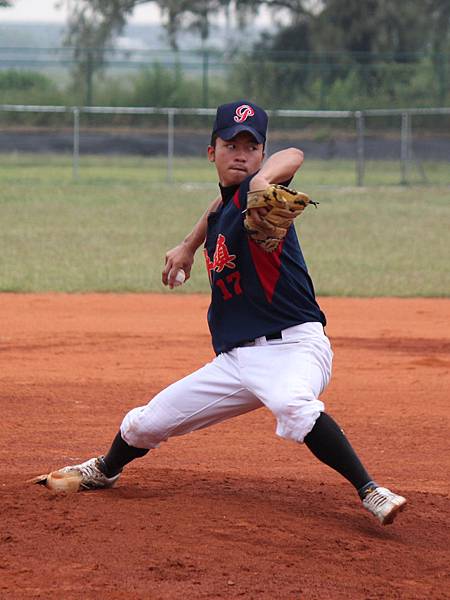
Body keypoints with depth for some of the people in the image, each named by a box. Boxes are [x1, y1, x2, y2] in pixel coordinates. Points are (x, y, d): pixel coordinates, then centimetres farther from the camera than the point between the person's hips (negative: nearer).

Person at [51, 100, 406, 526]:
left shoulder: (255, 200, -13)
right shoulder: (222, 208, 10)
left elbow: (293, 157, -34)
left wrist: (264, 179, -54)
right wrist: (189, 245, 35)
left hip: (293, 346, -8)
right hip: (235, 359, 8)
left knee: (292, 405, -42)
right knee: (145, 423, 15)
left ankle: (370, 491, -38)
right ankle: (105, 470, 47)